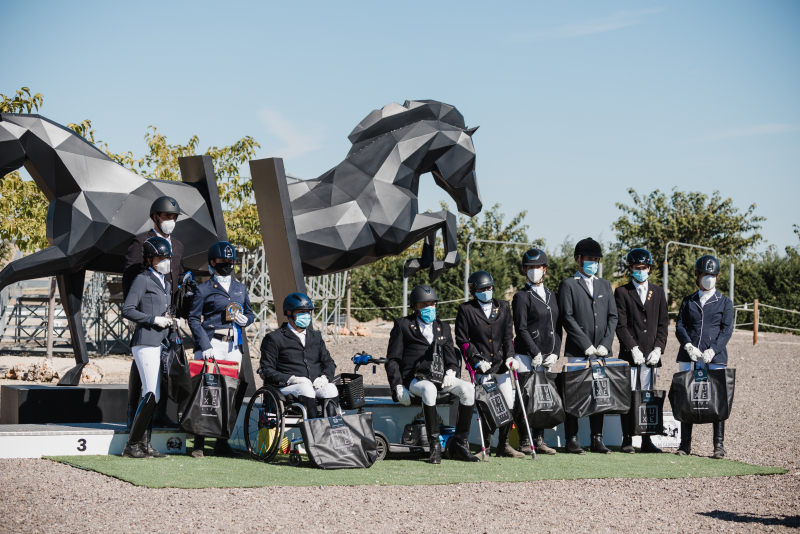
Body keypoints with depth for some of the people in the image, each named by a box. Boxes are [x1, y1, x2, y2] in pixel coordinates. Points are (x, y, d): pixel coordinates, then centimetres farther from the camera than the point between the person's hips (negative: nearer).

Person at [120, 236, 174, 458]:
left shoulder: (166, 283, 22)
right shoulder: (142, 280, -5)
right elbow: (127, 310, -12)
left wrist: (168, 321, 12)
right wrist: (154, 320, -14)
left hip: (159, 344, 9)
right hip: (146, 344, -9)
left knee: (152, 396, 7)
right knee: (152, 395, -13)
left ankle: (144, 444, 11)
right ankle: (132, 446, -9)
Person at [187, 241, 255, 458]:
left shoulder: (240, 288, 20)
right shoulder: (204, 289, 4)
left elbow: (250, 312, 27)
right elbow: (193, 318, 0)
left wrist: (245, 319, 2)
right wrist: (205, 345, -11)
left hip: (234, 345, 5)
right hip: (212, 344, -5)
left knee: (232, 390, 2)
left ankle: (222, 442, 10)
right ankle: (199, 442, -5)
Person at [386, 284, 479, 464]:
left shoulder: (443, 328, 24)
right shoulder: (403, 325, 11)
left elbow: (451, 356, 21)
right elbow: (392, 360, 6)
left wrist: (451, 371, -3)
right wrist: (398, 387, -7)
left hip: (441, 378, 4)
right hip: (415, 379, -4)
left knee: (468, 389, -25)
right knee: (429, 389, -40)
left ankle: (459, 443, -19)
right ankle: (434, 445, -33)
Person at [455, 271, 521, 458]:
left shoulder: (503, 307, 13)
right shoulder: (466, 310, 2)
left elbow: (508, 336, 13)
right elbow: (462, 340, 0)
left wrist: (510, 356, -2)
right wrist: (477, 360, -10)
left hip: (502, 365, 4)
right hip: (482, 367, -3)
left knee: (509, 405, -1)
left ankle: (503, 445, 12)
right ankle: (486, 446, 8)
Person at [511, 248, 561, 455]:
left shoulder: (552, 296, 16)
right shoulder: (521, 297, -3)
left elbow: (557, 327, 14)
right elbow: (521, 329, -10)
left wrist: (554, 353, 2)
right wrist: (536, 353, -15)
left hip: (547, 358, 6)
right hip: (526, 358, -6)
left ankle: (539, 440, 14)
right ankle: (524, 443, 1)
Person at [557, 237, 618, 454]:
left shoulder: (605, 285, 17)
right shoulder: (568, 285, 2)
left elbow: (612, 317, 12)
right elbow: (567, 318, -6)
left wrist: (605, 344, -2)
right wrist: (586, 345, -12)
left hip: (601, 352, 5)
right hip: (577, 353, -4)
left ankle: (597, 440, 10)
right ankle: (572, 440, 1)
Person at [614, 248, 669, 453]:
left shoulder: (658, 292, 15)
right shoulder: (622, 292, 4)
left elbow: (663, 323, 11)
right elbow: (620, 325, -3)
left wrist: (658, 349, -2)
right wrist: (633, 349, -12)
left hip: (651, 355, 3)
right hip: (630, 355, -3)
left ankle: (646, 441, 7)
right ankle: (627, 440, 2)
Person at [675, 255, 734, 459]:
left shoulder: (724, 302, 11)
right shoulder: (688, 301, 16)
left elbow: (726, 330, 1)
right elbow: (680, 326, 7)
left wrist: (712, 350, -14)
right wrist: (688, 346, -12)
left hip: (715, 358, -2)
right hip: (689, 358, 2)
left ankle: (719, 445, 2)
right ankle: (685, 444, 8)